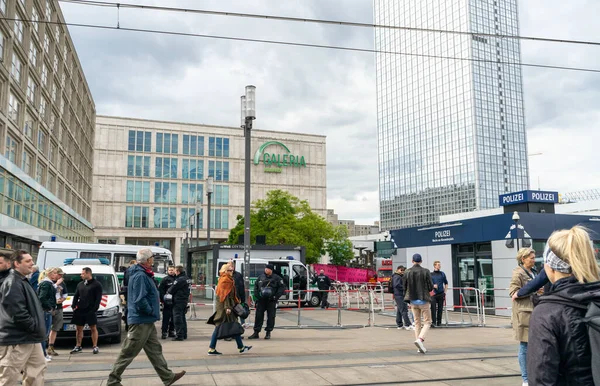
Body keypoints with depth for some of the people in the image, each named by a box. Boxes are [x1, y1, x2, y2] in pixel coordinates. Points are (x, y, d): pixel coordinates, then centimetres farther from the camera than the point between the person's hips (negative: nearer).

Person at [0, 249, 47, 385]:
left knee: (38, 368, 16)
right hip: (17, 339, -11)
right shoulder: (12, 283, -18)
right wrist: (35, 327, -17)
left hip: (29, 337, 11)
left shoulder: (23, 281, 16)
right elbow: (18, 312, -26)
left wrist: (37, 328, 15)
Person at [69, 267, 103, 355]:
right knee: (79, 328, 9)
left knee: (93, 328, -2)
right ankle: (78, 347, 19)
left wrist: (94, 309, -16)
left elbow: (98, 298, -7)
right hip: (79, 310, 6)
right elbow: (76, 296, 17)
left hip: (90, 311, -6)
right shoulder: (80, 284, 16)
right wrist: (73, 306, 2)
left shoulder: (96, 284, -2)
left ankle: (95, 347, 4)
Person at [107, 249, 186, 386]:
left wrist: (153, 309, 11)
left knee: (155, 350, 14)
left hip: (146, 321, 10)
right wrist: (151, 311, -15)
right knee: (128, 352, 0)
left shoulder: (143, 274, 11)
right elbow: (140, 300, -28)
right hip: (141, 321, -10)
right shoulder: (140, 276, -21)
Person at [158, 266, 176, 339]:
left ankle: (171, 331, 19)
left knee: (174, 318, 10)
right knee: (166, 318, -5)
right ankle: (164, 332, -1)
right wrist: (163, 300, -12)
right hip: (167, 302, -4)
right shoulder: (165, 279, -2)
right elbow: (160, 290, -6)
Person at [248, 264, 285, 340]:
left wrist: (276, 297, -10)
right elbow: (255, 286, 17)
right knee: (258, 316, 3)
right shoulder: (261, 277, 10)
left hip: (271, 300, -3)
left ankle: (268, 332, 13)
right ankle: (256, 333, 10)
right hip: (261, 300, 3)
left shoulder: (277, 278, -1)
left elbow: (282, 287, -2)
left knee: (271, 316, 2)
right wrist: (257, 295, 3)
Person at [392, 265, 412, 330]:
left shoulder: (401, 276, 22)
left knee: (399, 310, 13)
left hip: (400, 295, 11)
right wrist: (404, 288, -18)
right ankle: (408, 325, -14)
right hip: (399, 295, -11)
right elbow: (397, 285, -24)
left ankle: (399, 325, 19)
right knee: (404, 310, -12)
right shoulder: (397, 277, -11)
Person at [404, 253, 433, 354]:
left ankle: (420, 347, 12)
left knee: (417, 322, 13)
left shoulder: (407, 272, -2)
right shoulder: (426, 272, -10)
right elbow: (430, 287, -8)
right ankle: (420, 339, -18)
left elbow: (405, 287, 2)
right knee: (427, 322, 6)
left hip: (413, 300, 4)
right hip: (423, 300, -4)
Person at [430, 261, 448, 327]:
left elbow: (446, 283, 15)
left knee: (440, 308, 6)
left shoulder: (442, 274, 8)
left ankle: (439, 322, 15)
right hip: (433, 294, -2)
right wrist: (432, 286, -11)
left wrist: (445, 292, 7)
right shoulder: (431, 274, 3)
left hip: (441, 294, 2)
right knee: (433, 308, -9)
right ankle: (434, 322, -5)